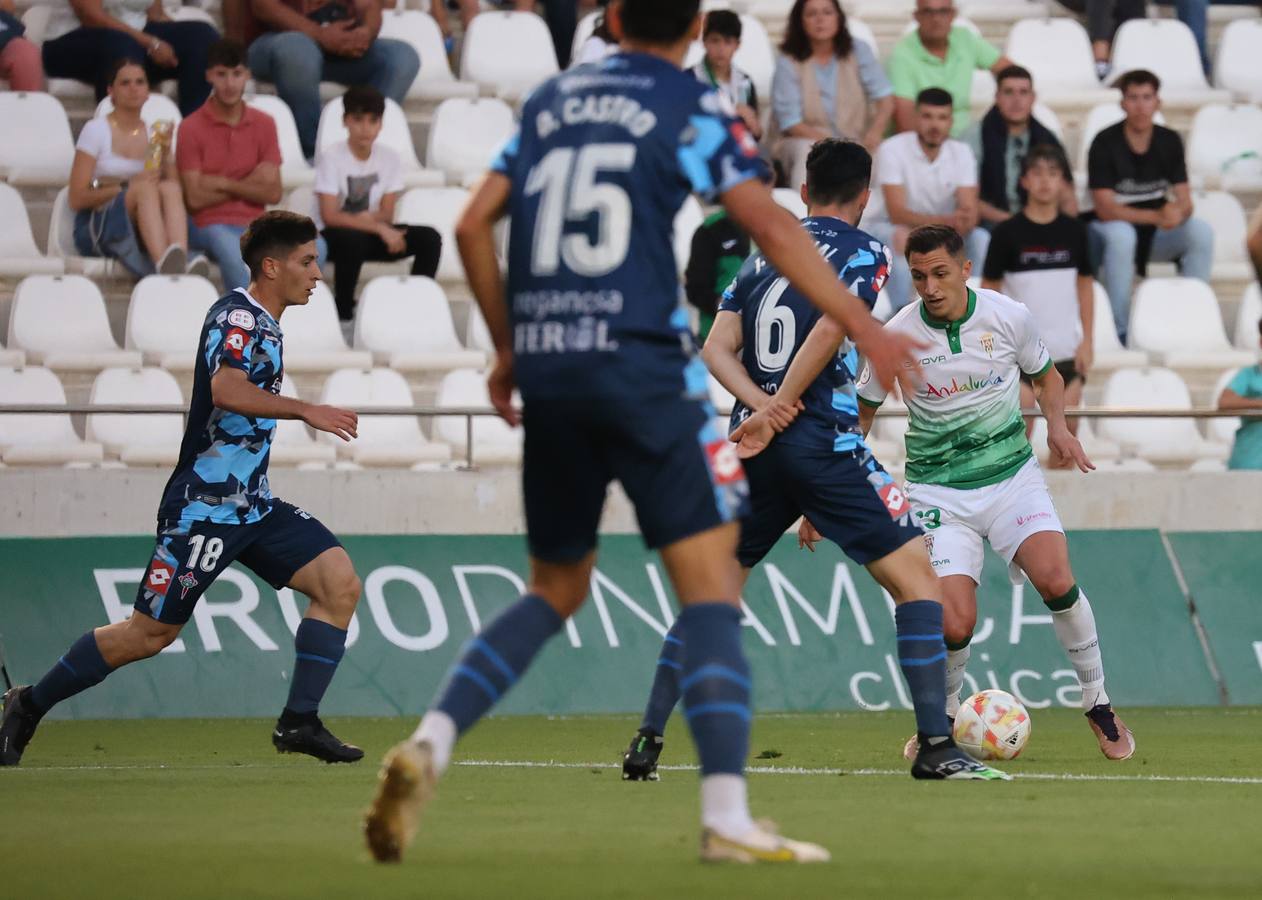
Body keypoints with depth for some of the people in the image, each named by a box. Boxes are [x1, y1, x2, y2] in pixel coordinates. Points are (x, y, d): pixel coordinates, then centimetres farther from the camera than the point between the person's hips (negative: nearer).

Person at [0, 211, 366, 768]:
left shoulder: (263, 324, 15)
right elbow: (226, 389, -33)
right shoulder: (237, 315, -14)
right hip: (204, 507, -9)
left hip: (253, 507, 9)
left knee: (339, 583, -8)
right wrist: (306, 411, -34)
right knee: (150, 633, -4)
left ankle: (299, 723, -7)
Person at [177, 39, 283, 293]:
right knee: (230, 247, -40)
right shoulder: (191, 128, 1)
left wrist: (225, 184, -6)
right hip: (211, 226, -4)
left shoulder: (264, 124, 11)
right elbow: (196, 198, -6)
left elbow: (273, 193, 5)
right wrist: (248, 185, -3)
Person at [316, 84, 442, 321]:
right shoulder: (331, 157, -14)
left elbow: (387, 214, 1)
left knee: (429, 238, -17)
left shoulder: (389, 158, 0)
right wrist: (378, 228, -26)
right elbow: (329, 216, -19)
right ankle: (343, 309, -23)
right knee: (353, 239, -40)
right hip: (338, 236, -5)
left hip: (372, 229, 5)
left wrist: (372, 218, -24)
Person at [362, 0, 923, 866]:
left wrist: (508, 348, 24)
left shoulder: (550, 99, 17)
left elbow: (473, 225, 15)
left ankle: (430, 742, -1)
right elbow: (770, 225, -9)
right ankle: (726, 814, -16)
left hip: (545, 367, 5)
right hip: (640, 358, -5)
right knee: (711, 581, -4)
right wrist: (861, 325, -10)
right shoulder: (691, 104, 2)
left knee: (556, 590, 19)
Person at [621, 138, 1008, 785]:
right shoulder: (864, 252, 1)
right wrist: (778, 411, -13)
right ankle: (936, 746, -9)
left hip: (754, 446, 6)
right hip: (823, 441, -5)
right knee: (915, 576, 0)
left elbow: (717, 350, 7)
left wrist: (762, 406, -6)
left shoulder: (763, 251, 17)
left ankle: (646, 743, 12)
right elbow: (828, 332, -16)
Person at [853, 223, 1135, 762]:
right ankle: (941, 721, 15)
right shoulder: (897, 337, -9)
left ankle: (1098, 706, -4)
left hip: (1012, 476, 1)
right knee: (955, 625, -17)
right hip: (938, 492, -1)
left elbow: (1046, 376, 13)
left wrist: (1057, 425, -7)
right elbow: (860, 413, 6)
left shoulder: (1009, 317, -6)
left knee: (1055, 579, -25)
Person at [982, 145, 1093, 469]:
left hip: (1067, 352, 3)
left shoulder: (1073, 231, 4)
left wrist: (1087, 340, 5)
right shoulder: (1008, 233, -4)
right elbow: (989, 291, 0)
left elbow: (1085, 285, 11)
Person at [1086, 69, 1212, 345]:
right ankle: (1119, 329, -29)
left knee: (1201, 231, -22)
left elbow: (1185, 202, -4)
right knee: (1121, 235, -38)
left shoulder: (1169, 141, -1)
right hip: (1110, 231, -4)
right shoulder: (1106, 143, -14)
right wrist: (1157, 216, -32)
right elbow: (1105, 208, -20)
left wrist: (1177, 213, -30)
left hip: (1156, 237, 4)